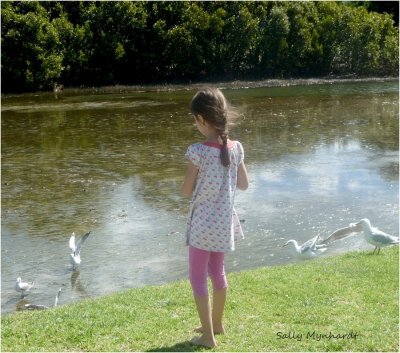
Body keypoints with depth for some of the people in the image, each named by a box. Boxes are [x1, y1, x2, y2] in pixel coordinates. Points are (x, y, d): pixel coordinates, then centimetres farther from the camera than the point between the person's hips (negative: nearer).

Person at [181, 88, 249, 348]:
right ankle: (217, 324, 38)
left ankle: (208, 336, 11)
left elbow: (187, 191, -11)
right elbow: (244, 184, 7)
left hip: (203, 224, -6)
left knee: (198, 277, 7)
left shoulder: (197, 151, -20)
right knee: (218, 272, 22)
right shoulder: (236, 148, -4)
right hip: (224, 222, 6)